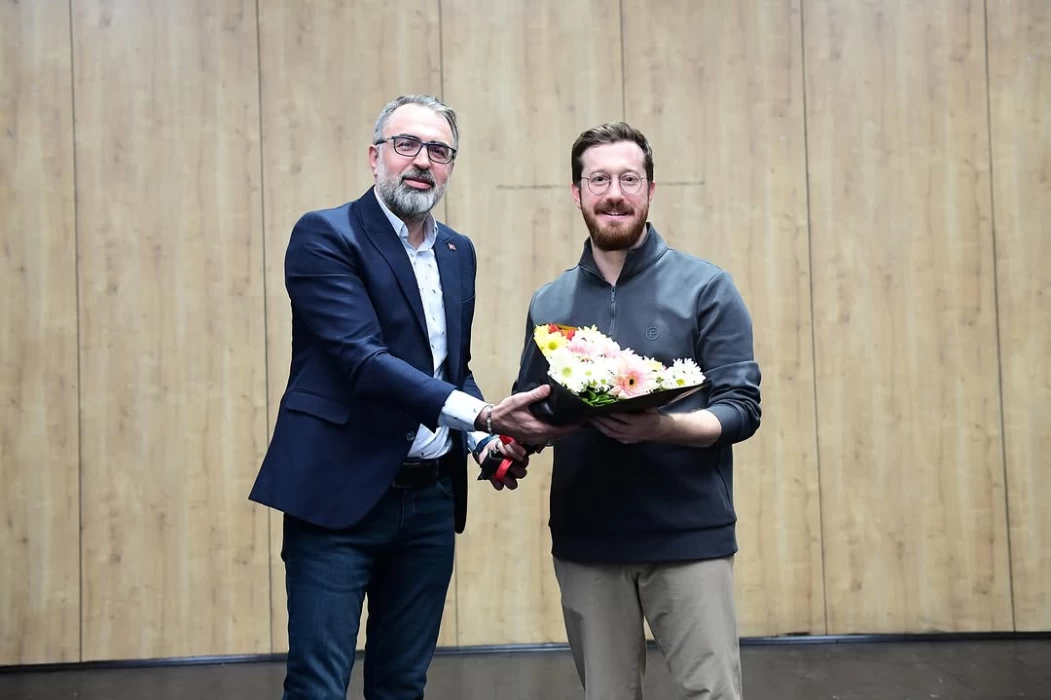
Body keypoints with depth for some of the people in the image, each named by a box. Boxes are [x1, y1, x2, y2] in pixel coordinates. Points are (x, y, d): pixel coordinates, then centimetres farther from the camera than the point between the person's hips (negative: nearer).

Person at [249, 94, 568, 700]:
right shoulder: (325, 235, -8)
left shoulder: (458, 252, 13)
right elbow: (363, 359, -20)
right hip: (340, 494, -6)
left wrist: (485, 441, 1)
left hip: (432, 501, 7)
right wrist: (481, 415, -29)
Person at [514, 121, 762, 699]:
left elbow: (741, 408, -6)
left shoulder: (705, 288, -1)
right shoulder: (549, 303, 10)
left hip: (689, 536, -3)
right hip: (584, 542, 3)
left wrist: (665, 427, -24)